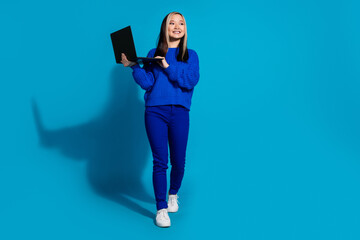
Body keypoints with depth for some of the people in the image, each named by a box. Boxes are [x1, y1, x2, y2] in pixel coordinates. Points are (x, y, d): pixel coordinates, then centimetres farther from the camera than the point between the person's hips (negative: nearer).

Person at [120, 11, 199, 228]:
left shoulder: (191, 55, 9)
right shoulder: (154, 54, 12)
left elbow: (191, 81, -7)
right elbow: (147, 83, 1)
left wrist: (168, 67, -11)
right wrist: (133, 66, -10)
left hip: (179, 113, 0)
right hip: (155, 112, 0)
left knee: (178, 161, 5)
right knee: (160, 162, -3)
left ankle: (173, 195, 33)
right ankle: (161, 209, 5)